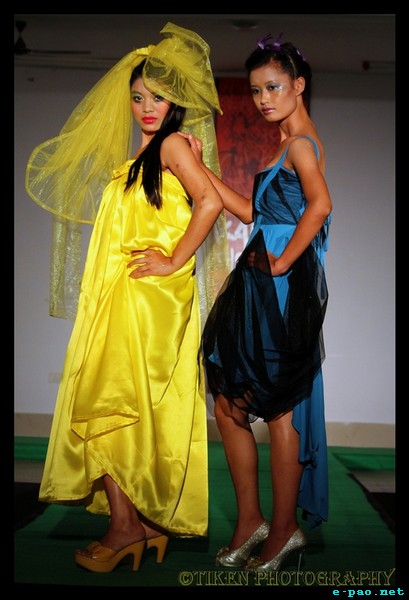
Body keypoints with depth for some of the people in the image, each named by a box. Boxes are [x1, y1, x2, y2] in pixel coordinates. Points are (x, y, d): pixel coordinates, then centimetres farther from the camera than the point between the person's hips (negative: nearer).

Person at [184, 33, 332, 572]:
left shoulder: (300, 142, -10)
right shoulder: (290, 144, 19)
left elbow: (320, 205, -29)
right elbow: (254, 212, 19)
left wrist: (284, 260, -19)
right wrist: (199, 167, 16)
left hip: (285, 288, -10)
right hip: (259, 287, 10)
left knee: (279, 409, 1)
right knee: (228, 406, 11)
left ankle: (284, 530, 18)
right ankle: (251, 522, 23)